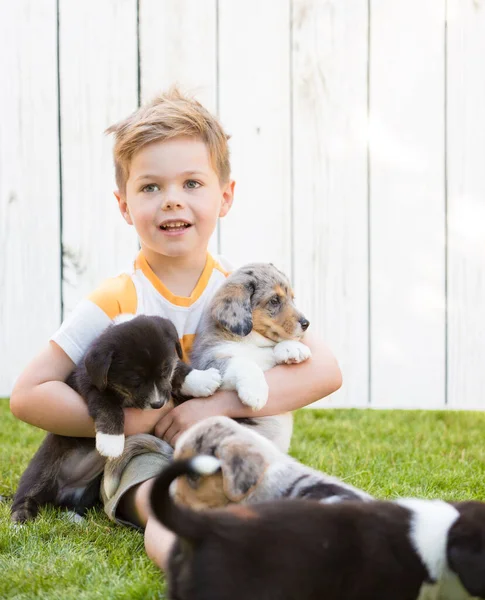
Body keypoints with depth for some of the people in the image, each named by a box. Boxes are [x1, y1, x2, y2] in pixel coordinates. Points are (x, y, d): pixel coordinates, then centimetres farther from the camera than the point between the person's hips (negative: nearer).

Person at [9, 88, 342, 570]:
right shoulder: (115, 304, -1)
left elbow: (325, 371, -8)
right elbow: (27, 394, -2)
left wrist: (218, 404, -19)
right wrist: (127, 420, -13)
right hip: (146, 460, -3)